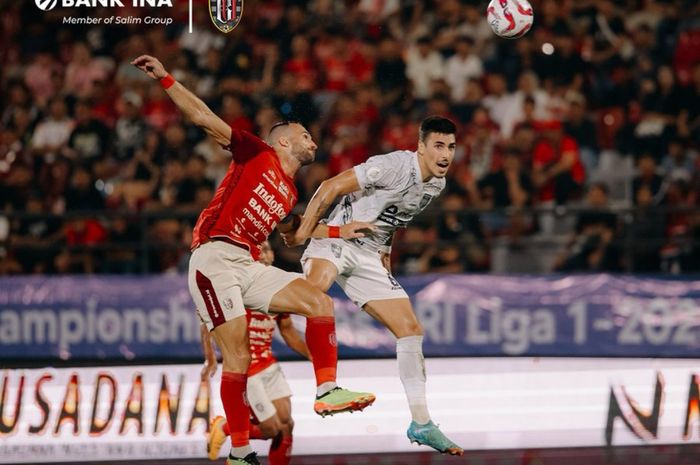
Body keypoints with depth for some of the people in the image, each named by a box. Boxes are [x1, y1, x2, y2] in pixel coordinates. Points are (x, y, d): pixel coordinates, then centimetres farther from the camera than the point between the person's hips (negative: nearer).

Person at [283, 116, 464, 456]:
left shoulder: (436, 184, 6)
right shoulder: (395, 166, -19)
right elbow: (331, 187, -18)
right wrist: (302, 232, -15)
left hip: (370, 256, 8)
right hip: (335, 240, -8)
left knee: (410, 329, 3)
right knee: (314, 288, -40)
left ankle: (421, 424, 10)